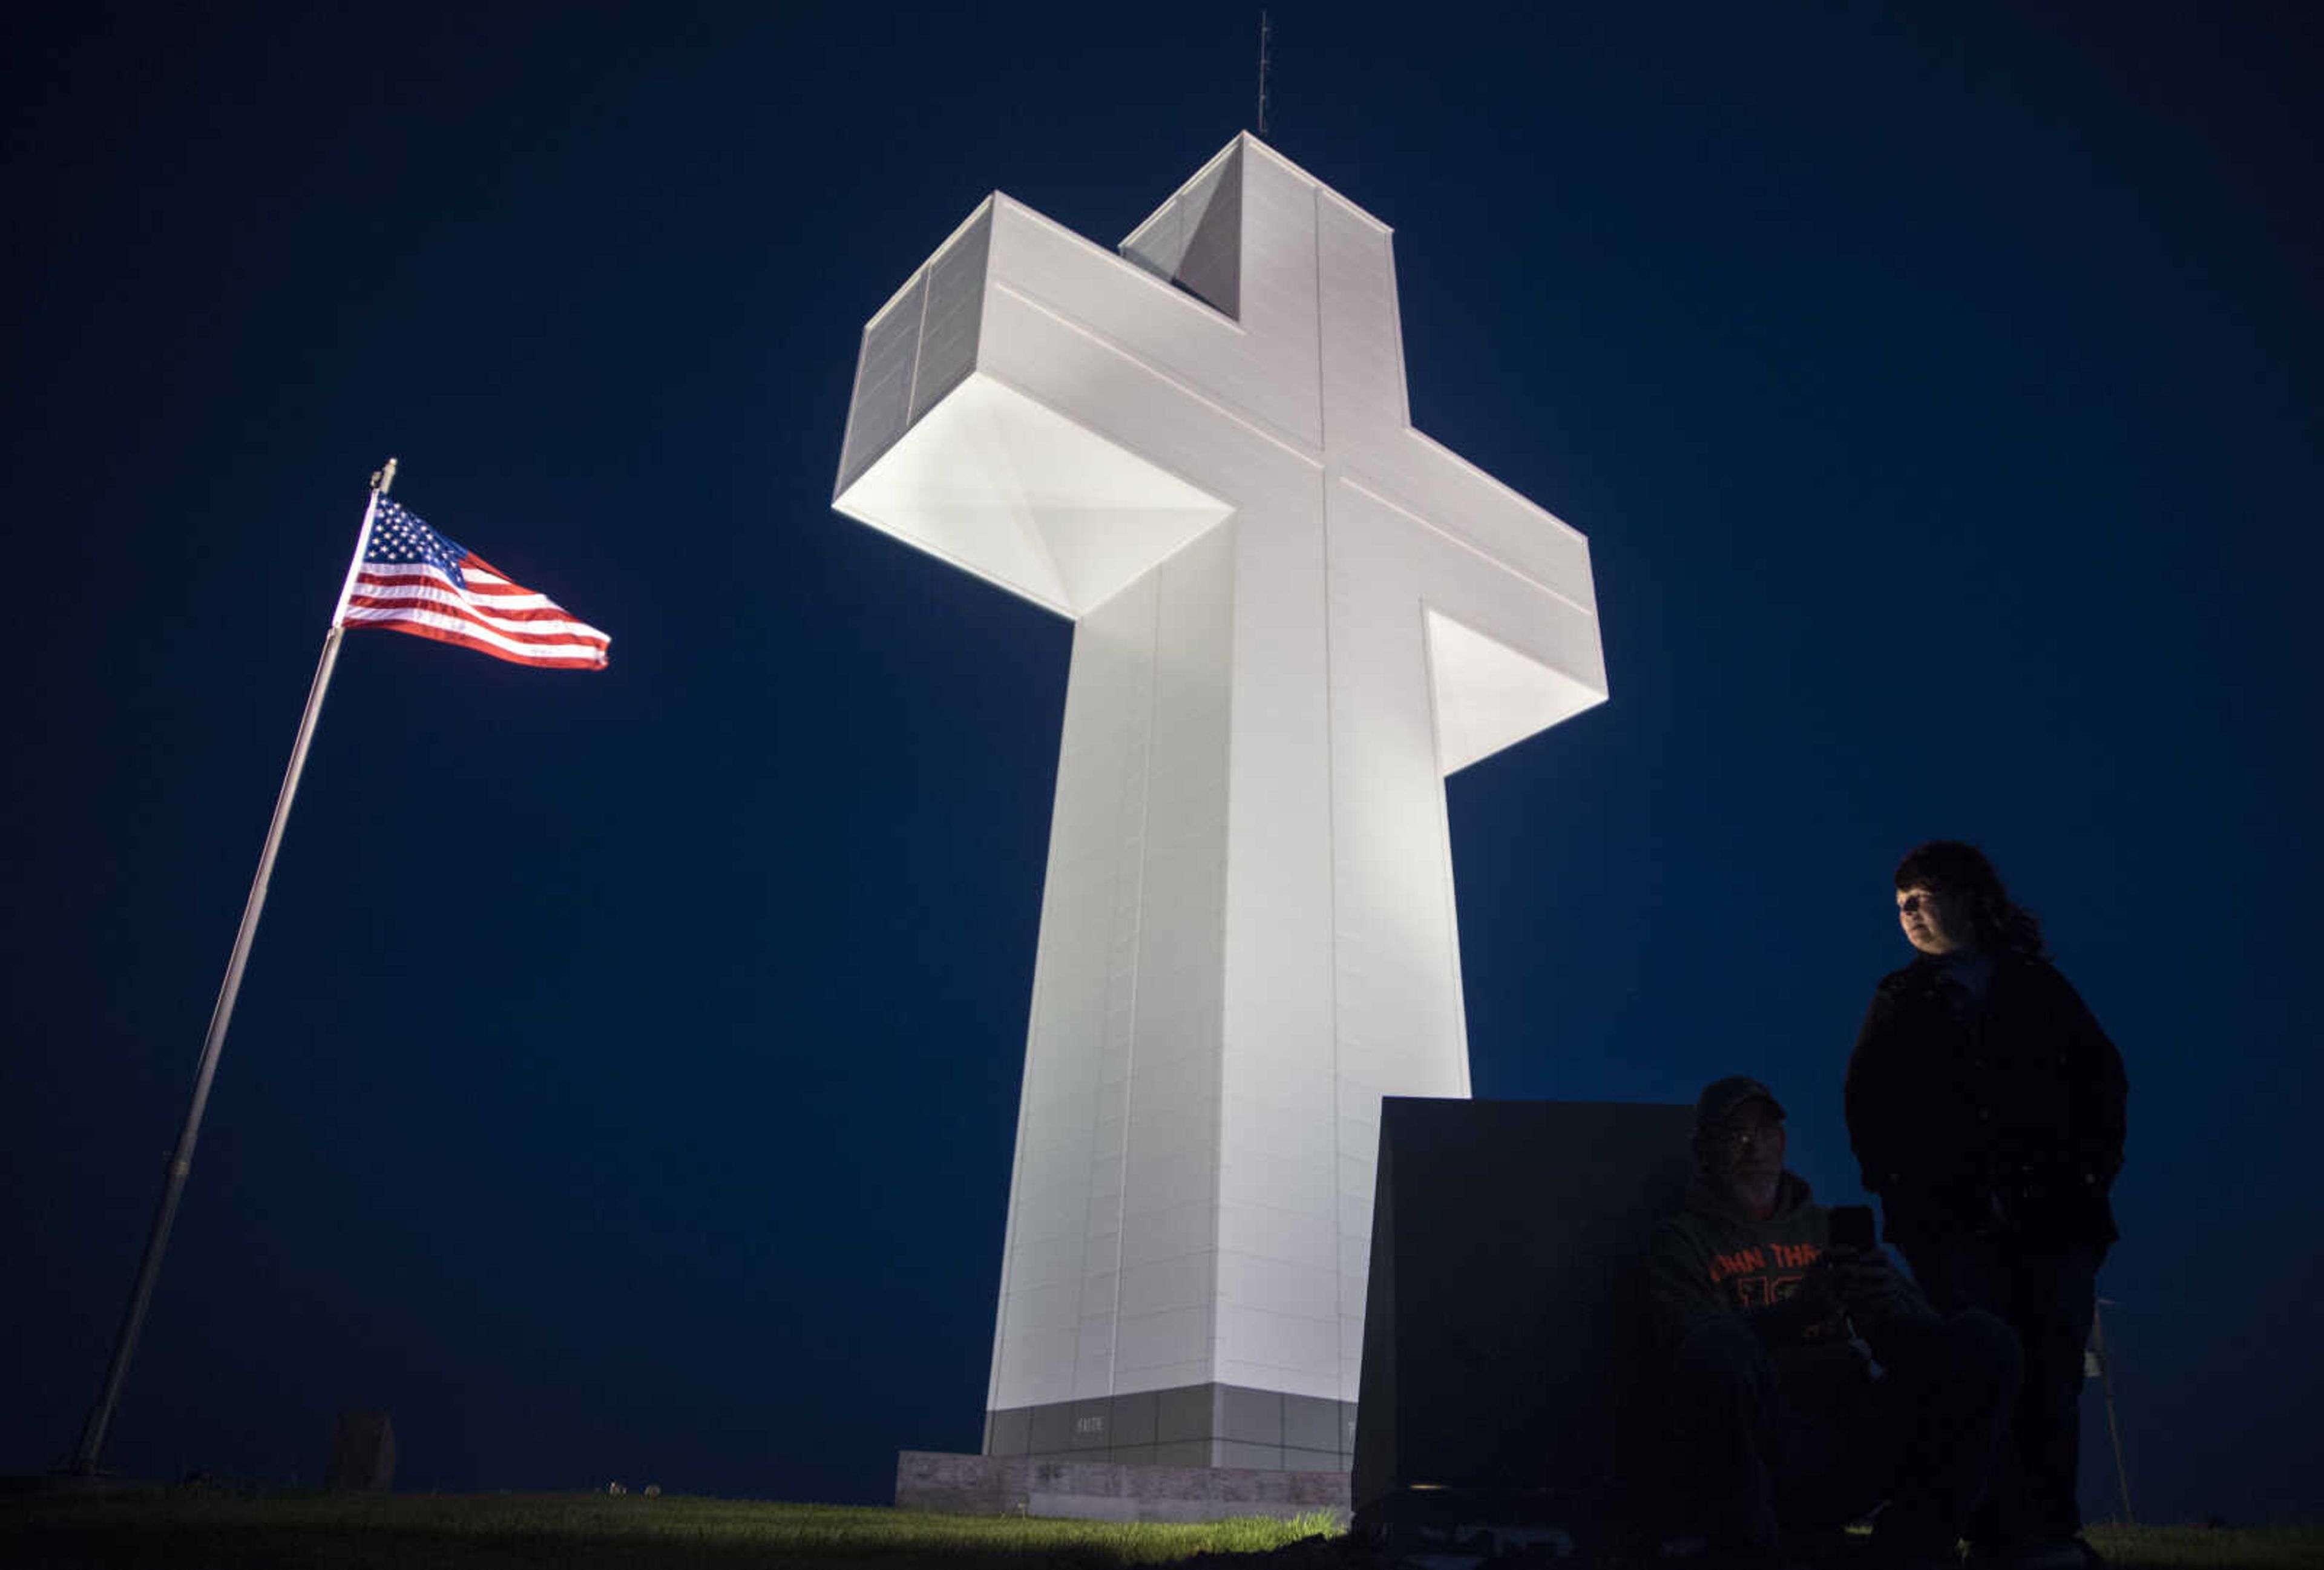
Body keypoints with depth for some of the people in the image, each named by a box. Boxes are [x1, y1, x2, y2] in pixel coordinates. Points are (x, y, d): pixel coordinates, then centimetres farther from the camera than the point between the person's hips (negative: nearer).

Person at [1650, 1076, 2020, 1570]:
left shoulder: (1829, 1228, 22)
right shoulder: (1681, 1241, 9)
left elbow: (1919, 1333, 11)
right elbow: (1689, 1337, -11)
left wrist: (1890, 1305, -14)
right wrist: (1802, 1308, -26)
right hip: (1762, 1445, -4)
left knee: (1984, 1340, -14)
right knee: (1718, 1345, -38)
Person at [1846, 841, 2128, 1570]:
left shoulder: (2037, 984, 16)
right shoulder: (1899, 1002, 15)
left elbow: (2103, 1078, 13)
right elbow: (1867, 1106, 10)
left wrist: (2093, 1168, 1)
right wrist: (1896, 1184, -1)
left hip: (2052, 1210, 1)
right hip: (1952, 1216, -1)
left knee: (2053, 1375, -2)